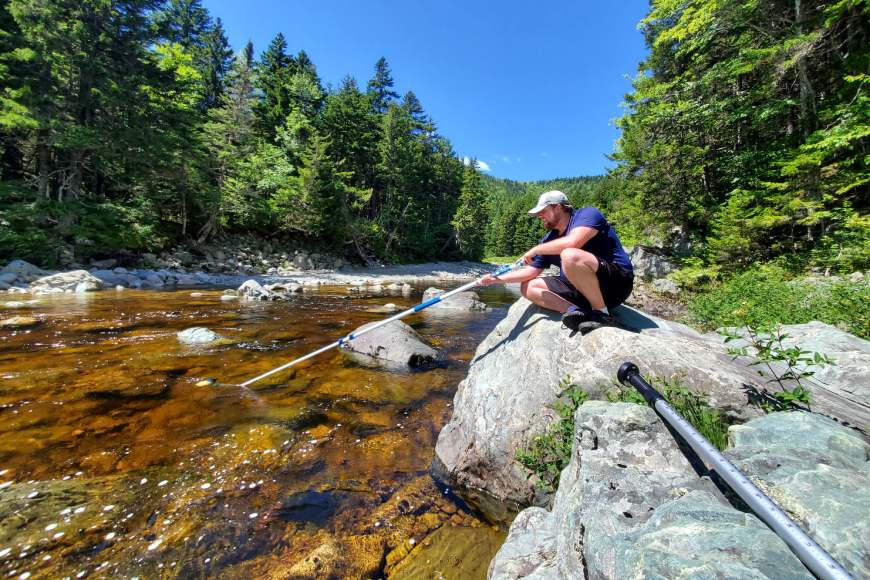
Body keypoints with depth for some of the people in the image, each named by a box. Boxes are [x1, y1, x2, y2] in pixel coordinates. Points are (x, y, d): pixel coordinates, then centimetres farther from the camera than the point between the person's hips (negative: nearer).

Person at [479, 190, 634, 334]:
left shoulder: (588, 214, -9)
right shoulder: (549, 239, 10)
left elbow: (572, 242, -30)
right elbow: (530, 272, 9)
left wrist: (536, 249, -16)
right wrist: (496, 279, -1)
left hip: (617, 281, -7)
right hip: (580, 288, 8)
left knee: (570, 255, -34)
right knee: (528, 287, 1)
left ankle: (602, 313, -18)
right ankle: (576, 310, -17)